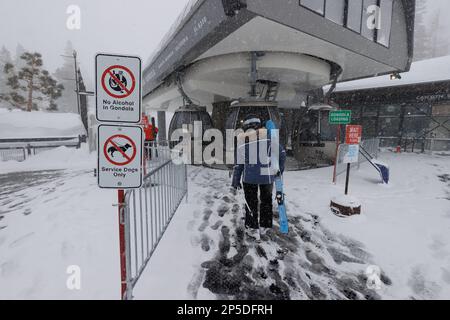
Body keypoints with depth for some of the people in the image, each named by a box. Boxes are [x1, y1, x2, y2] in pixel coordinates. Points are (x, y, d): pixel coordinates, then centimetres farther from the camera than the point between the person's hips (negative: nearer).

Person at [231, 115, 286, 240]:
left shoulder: (242, 138, -2)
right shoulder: (268, 134, -1)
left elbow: (238, 162, -1)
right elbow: (281, 152, -1)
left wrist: (236, 180, 6)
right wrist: (280, 168, 13)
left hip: (249, 176, 0)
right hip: (267, 175, 1)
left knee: (251, 202, 16)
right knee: (266, 201, 20)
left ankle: (253, 229, 22)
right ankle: (264, 227, 30)